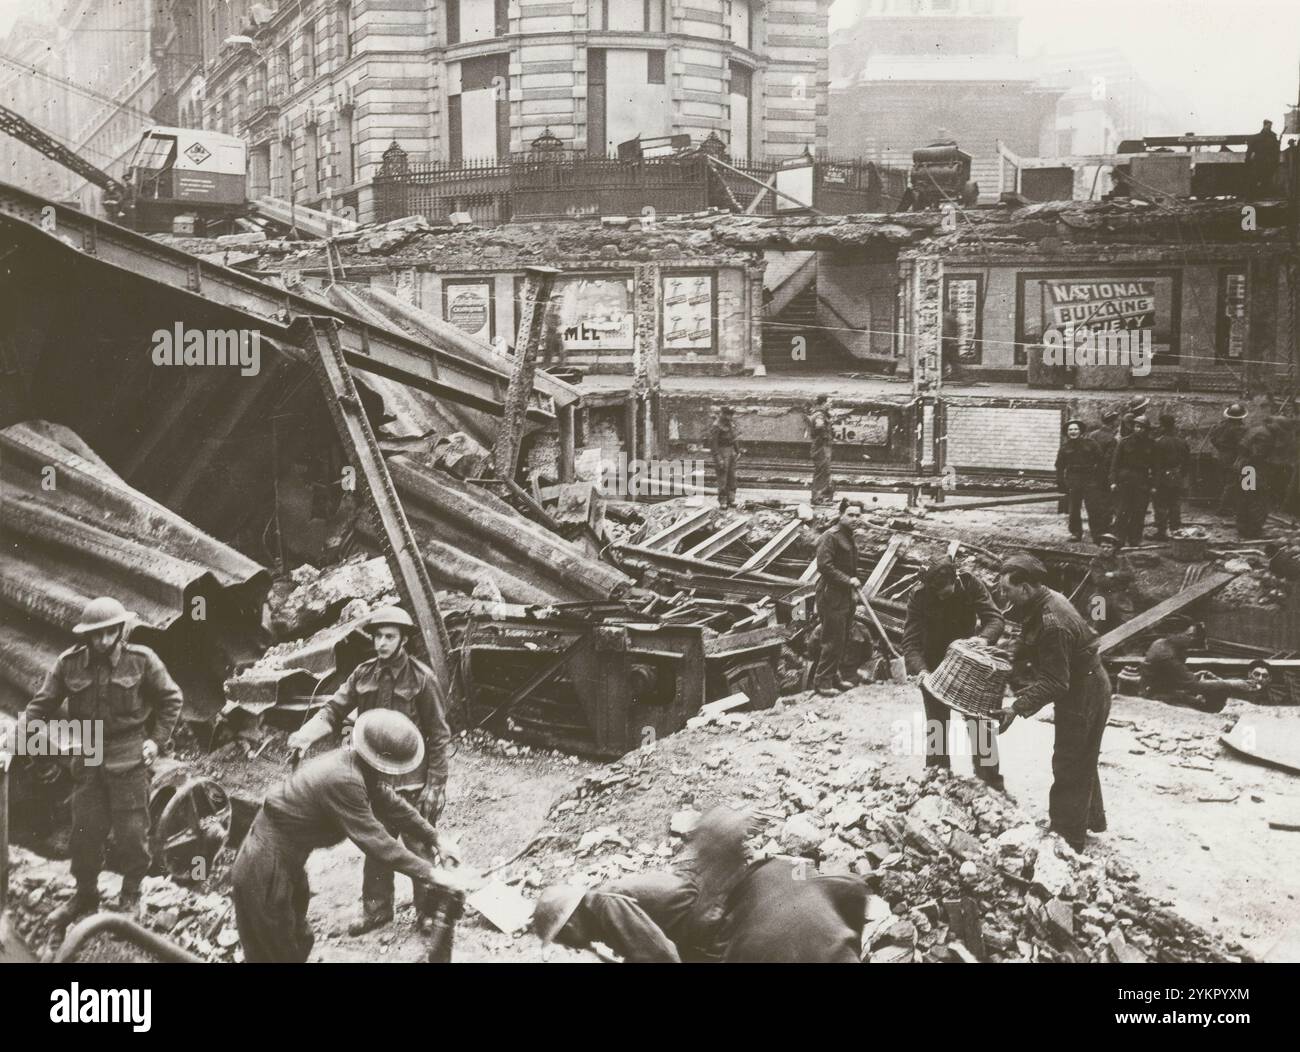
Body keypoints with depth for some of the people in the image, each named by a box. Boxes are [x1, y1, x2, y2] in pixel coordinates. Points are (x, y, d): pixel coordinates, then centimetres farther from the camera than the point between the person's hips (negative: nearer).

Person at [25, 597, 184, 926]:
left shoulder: (141, 660, -9)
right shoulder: (69, 663, -4)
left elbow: (171, 698, 2)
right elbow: (43, 704, 6)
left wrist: (157, 739, -1)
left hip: (129, 756, -2)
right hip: (87, 755, 3)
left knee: (131, 830, 3)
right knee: (84, 829, 11)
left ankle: (131, 895, 22)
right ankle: (85, 893, 30)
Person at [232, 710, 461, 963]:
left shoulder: (359, 766, -2)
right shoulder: (343, 780, -31)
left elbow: (393, 805, 13)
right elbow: (374, 840, -28)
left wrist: (433, 840, 16)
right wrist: (428, 873, -23)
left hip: (286, 860, 9)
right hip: (265, 870, -9)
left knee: (298, 942, 23)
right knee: (278, 953, 6)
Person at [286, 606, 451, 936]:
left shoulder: (421, 678, -14)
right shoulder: (363, 674, -1)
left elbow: (439, 735, -11)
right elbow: (334, 710, -4)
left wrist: (436, 785, -13)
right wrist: (307, 734, -24)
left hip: (412, 782, -4)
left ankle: (427, 910, 28)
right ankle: (376, 909, 35)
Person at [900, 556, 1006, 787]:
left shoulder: (971, 584, -21)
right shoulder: (918, 595, -25)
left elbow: (995, 619, -22)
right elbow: (911, 640, -27)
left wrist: (984, 638, -45)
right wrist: (920, 669, -44)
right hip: (934, 665, -1)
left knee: (979, 720, 9)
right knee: (937, 723, 8)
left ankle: (988, 772, 23)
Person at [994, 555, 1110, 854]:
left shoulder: (1052, 624, -33)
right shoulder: (1045, 601, -2)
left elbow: (1054, 683, -31)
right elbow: (1027, 648, 9)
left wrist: (1017, 707, -34)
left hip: (1082, 694, -10)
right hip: (1085, 686, 10)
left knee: (1069, 766, 0)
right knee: (1083, 760, 25)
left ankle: (1067, 838, 11)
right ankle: (1092, 819, 42)